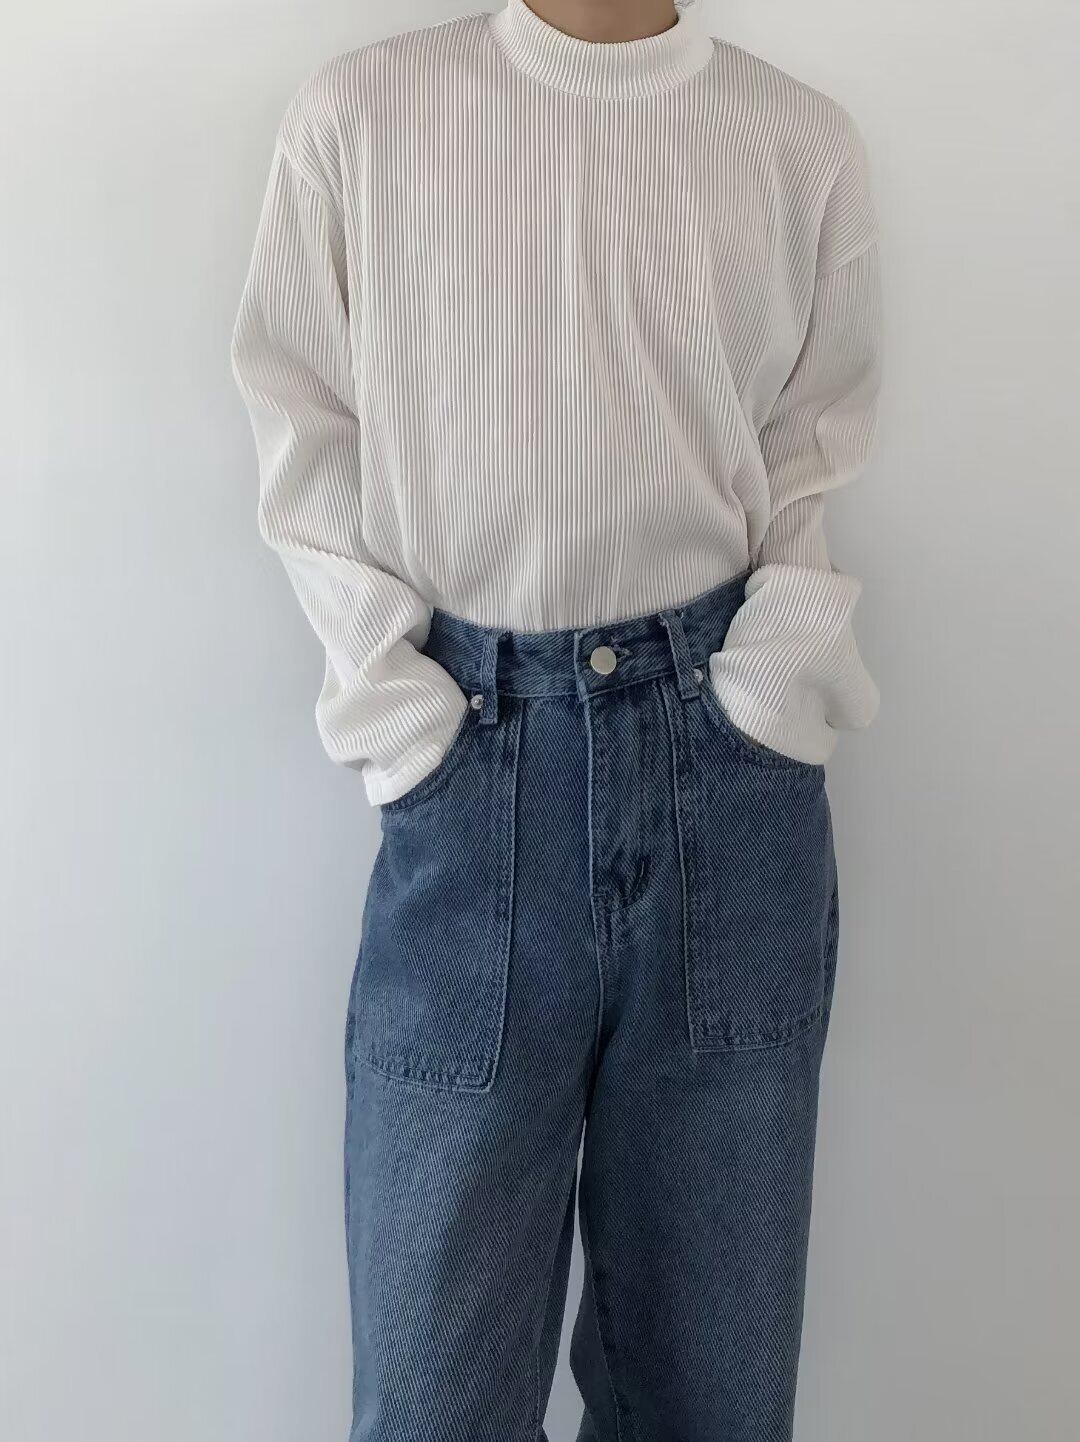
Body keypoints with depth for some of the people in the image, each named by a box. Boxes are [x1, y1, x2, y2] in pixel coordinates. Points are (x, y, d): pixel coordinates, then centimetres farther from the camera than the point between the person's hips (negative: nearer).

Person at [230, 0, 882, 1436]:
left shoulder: (806, 144, 6)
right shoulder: (358, 117, 3)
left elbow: (813, 454, 12)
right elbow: (308, 431, 6)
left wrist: (769, 678, -2)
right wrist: (389, 696, -4)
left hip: (725, 758, 2)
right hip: (470, 750, -1)